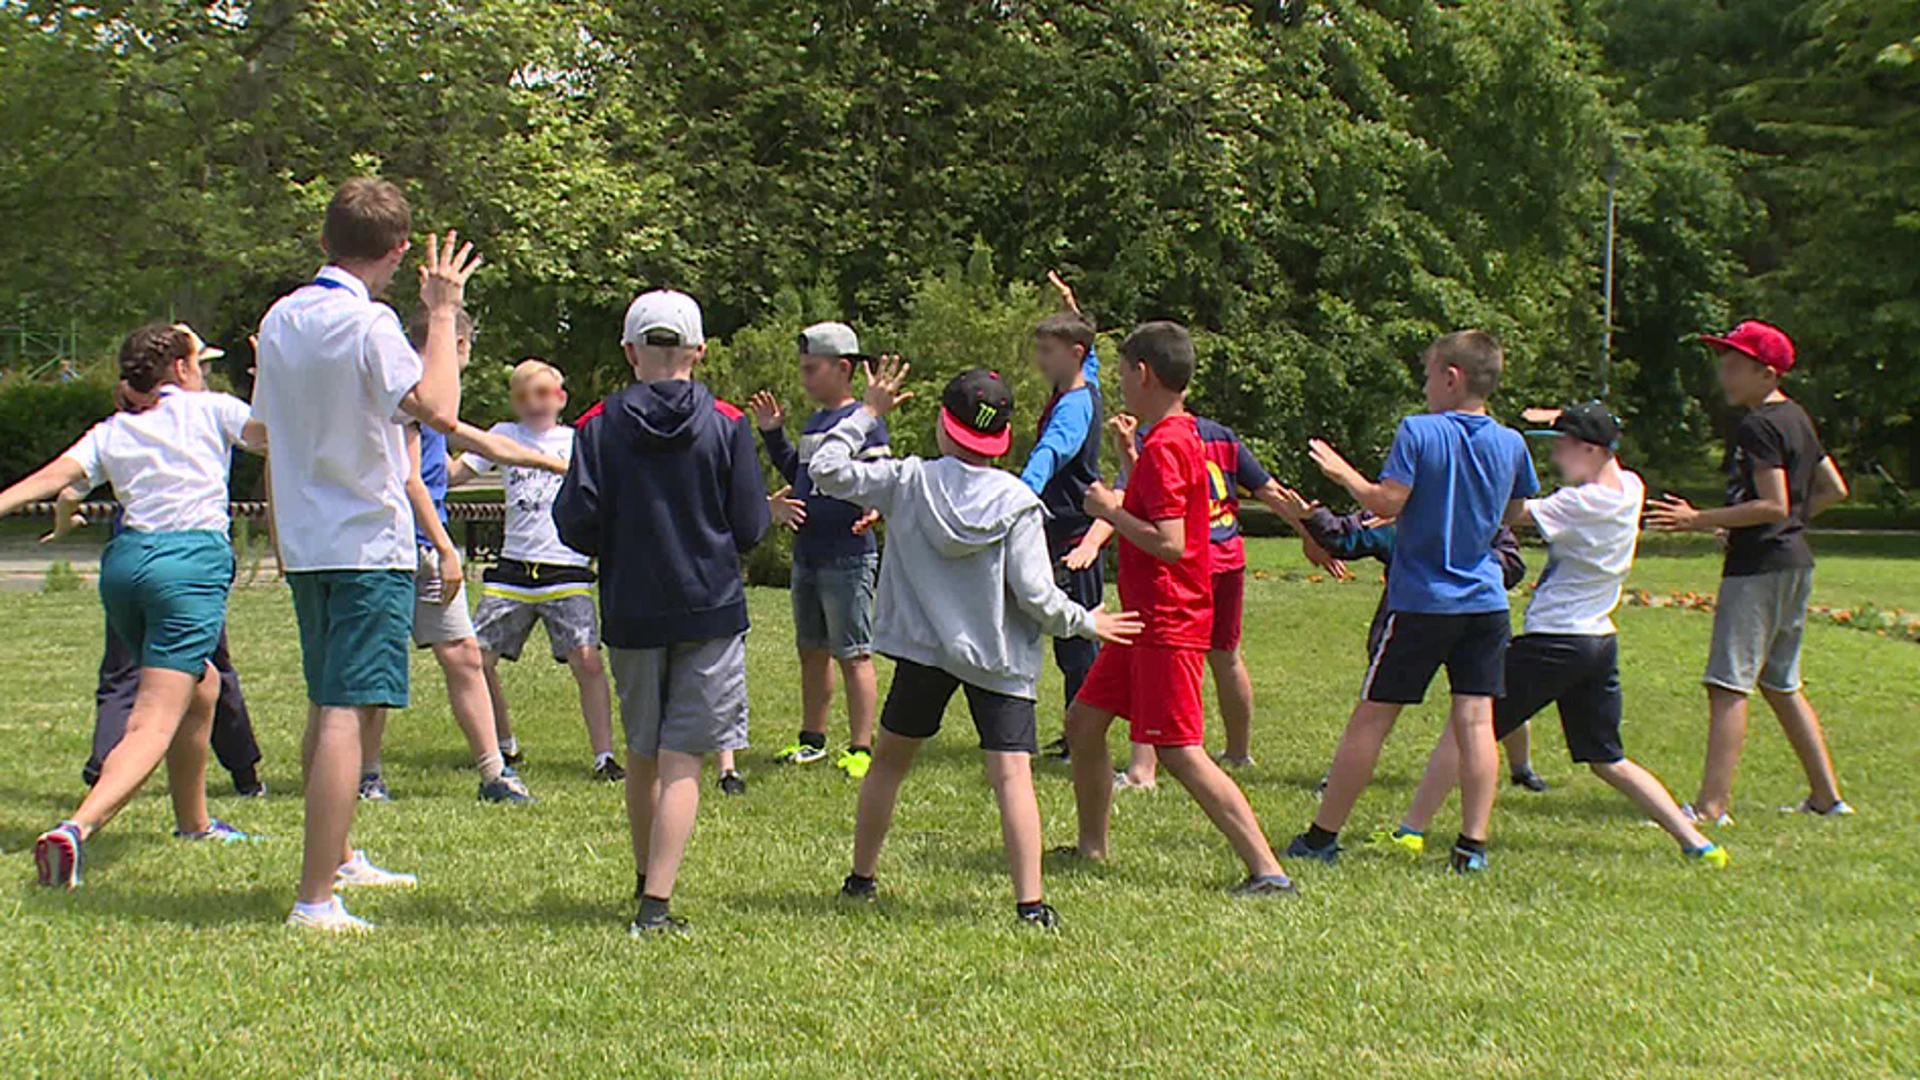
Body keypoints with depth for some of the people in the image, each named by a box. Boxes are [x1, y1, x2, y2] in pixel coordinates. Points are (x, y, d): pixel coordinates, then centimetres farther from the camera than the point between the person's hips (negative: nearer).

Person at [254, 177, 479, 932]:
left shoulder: (281, 319, 9)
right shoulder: (367, 322, -15)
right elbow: (438, 409, -26)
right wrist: (443, 312, -14)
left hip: (305, 545, 8)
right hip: (368, 543, -8)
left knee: (327, 707, 21)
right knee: (346, 714, -10)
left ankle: (339, 860, 37)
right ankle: (315, 900, -13)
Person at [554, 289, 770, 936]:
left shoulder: (600, 426, -4)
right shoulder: (726, 425, -4)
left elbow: (575, 525, -7)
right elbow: (750, 528, -3)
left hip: (630, 614, 2)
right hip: (710, 610, -2)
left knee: (642, 755, 18)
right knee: (682, 761, -2)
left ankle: (647, 882, 32)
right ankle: (657, 905, -12)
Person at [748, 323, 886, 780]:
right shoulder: (815, 422, 15)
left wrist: (872, 511, -37)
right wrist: (773, 434, 19)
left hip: (848, 558, -9)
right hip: (806, 556, 9)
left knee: (853, 655, -4)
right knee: (811, 651, 16)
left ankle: (860, 750, 0)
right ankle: (812, 739, 28)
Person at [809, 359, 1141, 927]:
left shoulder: (908, 483, -4)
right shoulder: (1018, 504, -7)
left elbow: (827, 470, 3)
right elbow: (1036, 596, -10)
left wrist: (869, 413, 12)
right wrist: (1086, 622, 6)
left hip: (923, 651, 2)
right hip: (999, 659, -2)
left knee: (890, 761, 19)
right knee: (1012, 773, -8)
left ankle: (862, 877, 29)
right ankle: (1030, 901, -18)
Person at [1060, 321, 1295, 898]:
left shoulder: (1163, 446, -19)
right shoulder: (1182, 434, 12)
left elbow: (1169, 543, -26)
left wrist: (1111, 510, -15)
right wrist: (1131, 457, 23)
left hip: (1168, 625, -10)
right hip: (1146, 618, 10)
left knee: (1181, 753, -11)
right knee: (1083, 720, 17)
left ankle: (1267, 870, -14)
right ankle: (1092, 845, 28)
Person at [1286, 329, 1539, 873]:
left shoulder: (1419, 432, -11)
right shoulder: (1511, 444, 3)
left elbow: (1386, 502, -16)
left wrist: (1344, 473, 0)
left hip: (1420, 602, -4)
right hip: (1485, 602, 4)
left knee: (1370, 718, 3)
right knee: (1475, 720, 2)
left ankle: (1322, 835, 10)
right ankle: (1473, 845, -2)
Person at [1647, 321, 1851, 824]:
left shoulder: (1758, 426, -15)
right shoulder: (1797, 418, 14)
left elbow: (1773, 505, -22)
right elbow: (1833, 489, 20)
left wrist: (1700, 520, -21)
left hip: (1759, 566, -10)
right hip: (1794, 562, 10)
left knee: (1728, 684, -11)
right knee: (1781, 685, 18)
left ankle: (1712, 805, -14)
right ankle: (1827, 795, 20)